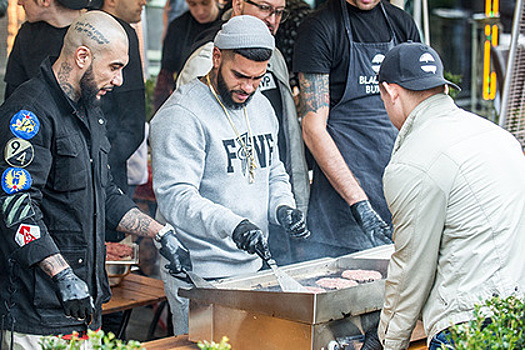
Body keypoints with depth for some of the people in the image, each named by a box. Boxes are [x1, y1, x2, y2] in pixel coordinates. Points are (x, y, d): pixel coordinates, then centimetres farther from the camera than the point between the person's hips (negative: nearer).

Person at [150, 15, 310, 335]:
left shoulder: (262, 107, 12)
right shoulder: (183, 114, -14)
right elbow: (175, 197, -23)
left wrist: (282, 207, 0)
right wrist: (232, 225, -36)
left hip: (253, 267, 8)